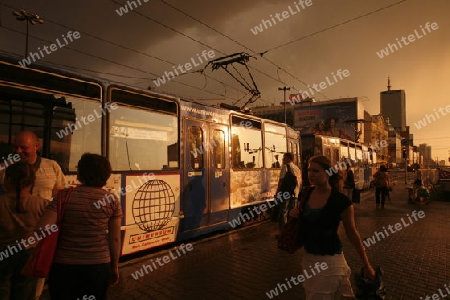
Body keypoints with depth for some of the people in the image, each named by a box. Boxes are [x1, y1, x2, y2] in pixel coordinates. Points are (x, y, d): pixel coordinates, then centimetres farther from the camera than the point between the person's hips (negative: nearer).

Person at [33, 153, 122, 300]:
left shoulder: (65, 196, -9)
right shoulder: (112, 200, -6)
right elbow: (115, 239, -3)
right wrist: (114, 267, 10)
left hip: (64, 266, -1)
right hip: (99, 267, 1)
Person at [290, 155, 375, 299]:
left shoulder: (341, 201, -19)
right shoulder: (305, 194, -5)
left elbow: (352, 233, -8)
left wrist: (366, 265, -2)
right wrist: (294, 214, -10)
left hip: (329, 259, -6)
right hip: (307, 256, 6)